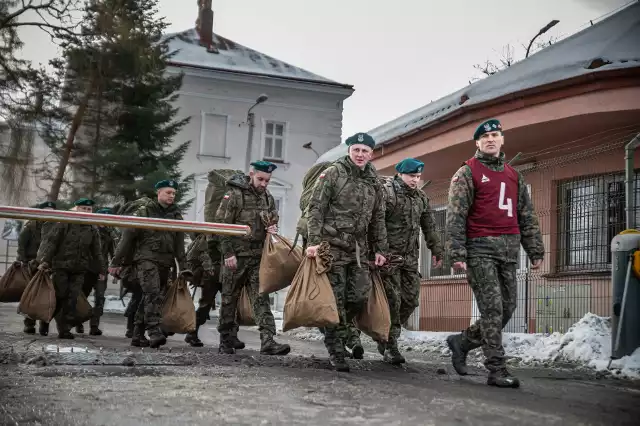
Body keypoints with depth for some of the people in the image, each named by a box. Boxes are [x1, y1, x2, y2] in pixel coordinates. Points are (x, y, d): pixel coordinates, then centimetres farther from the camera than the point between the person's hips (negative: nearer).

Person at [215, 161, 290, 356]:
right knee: (229, 299, 6)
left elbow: (274, 220, 25)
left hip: (259, 256, 4)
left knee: (261, 299, -5)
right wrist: (228, 253, -13)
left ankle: (268, 341, -12)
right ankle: (226, 341, 17)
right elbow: (222, 225, -8)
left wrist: (273, 228, 0)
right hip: (236, 256, -4)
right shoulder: (234, 195, -5)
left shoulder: (268, 198, 12)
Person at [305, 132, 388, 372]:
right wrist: (314, 241, -16)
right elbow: (316, 209, -7)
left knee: (360, 295, -4)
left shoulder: (374, 183, 13)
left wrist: (380, 249, 15)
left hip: (359, 249, 5)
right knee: (336, 299, -3)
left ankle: (339, 328, 22)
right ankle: (336, 350, 6)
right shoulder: (333, 174, -3)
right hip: (333, 245, -5)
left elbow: (378, 219, 20)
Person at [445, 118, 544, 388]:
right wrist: (457, 253, -14)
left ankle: (462, 342, 24)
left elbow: (527, 216, 20)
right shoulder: (467, 172, 2)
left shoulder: (513, 176, 20)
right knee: (492, 309, -9)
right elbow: (455, 216, -5)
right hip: (480, 248, -6)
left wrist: (535, 251, 13)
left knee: (507, 308, 5)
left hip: (509, 250, 6)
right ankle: (497, 370, -5)